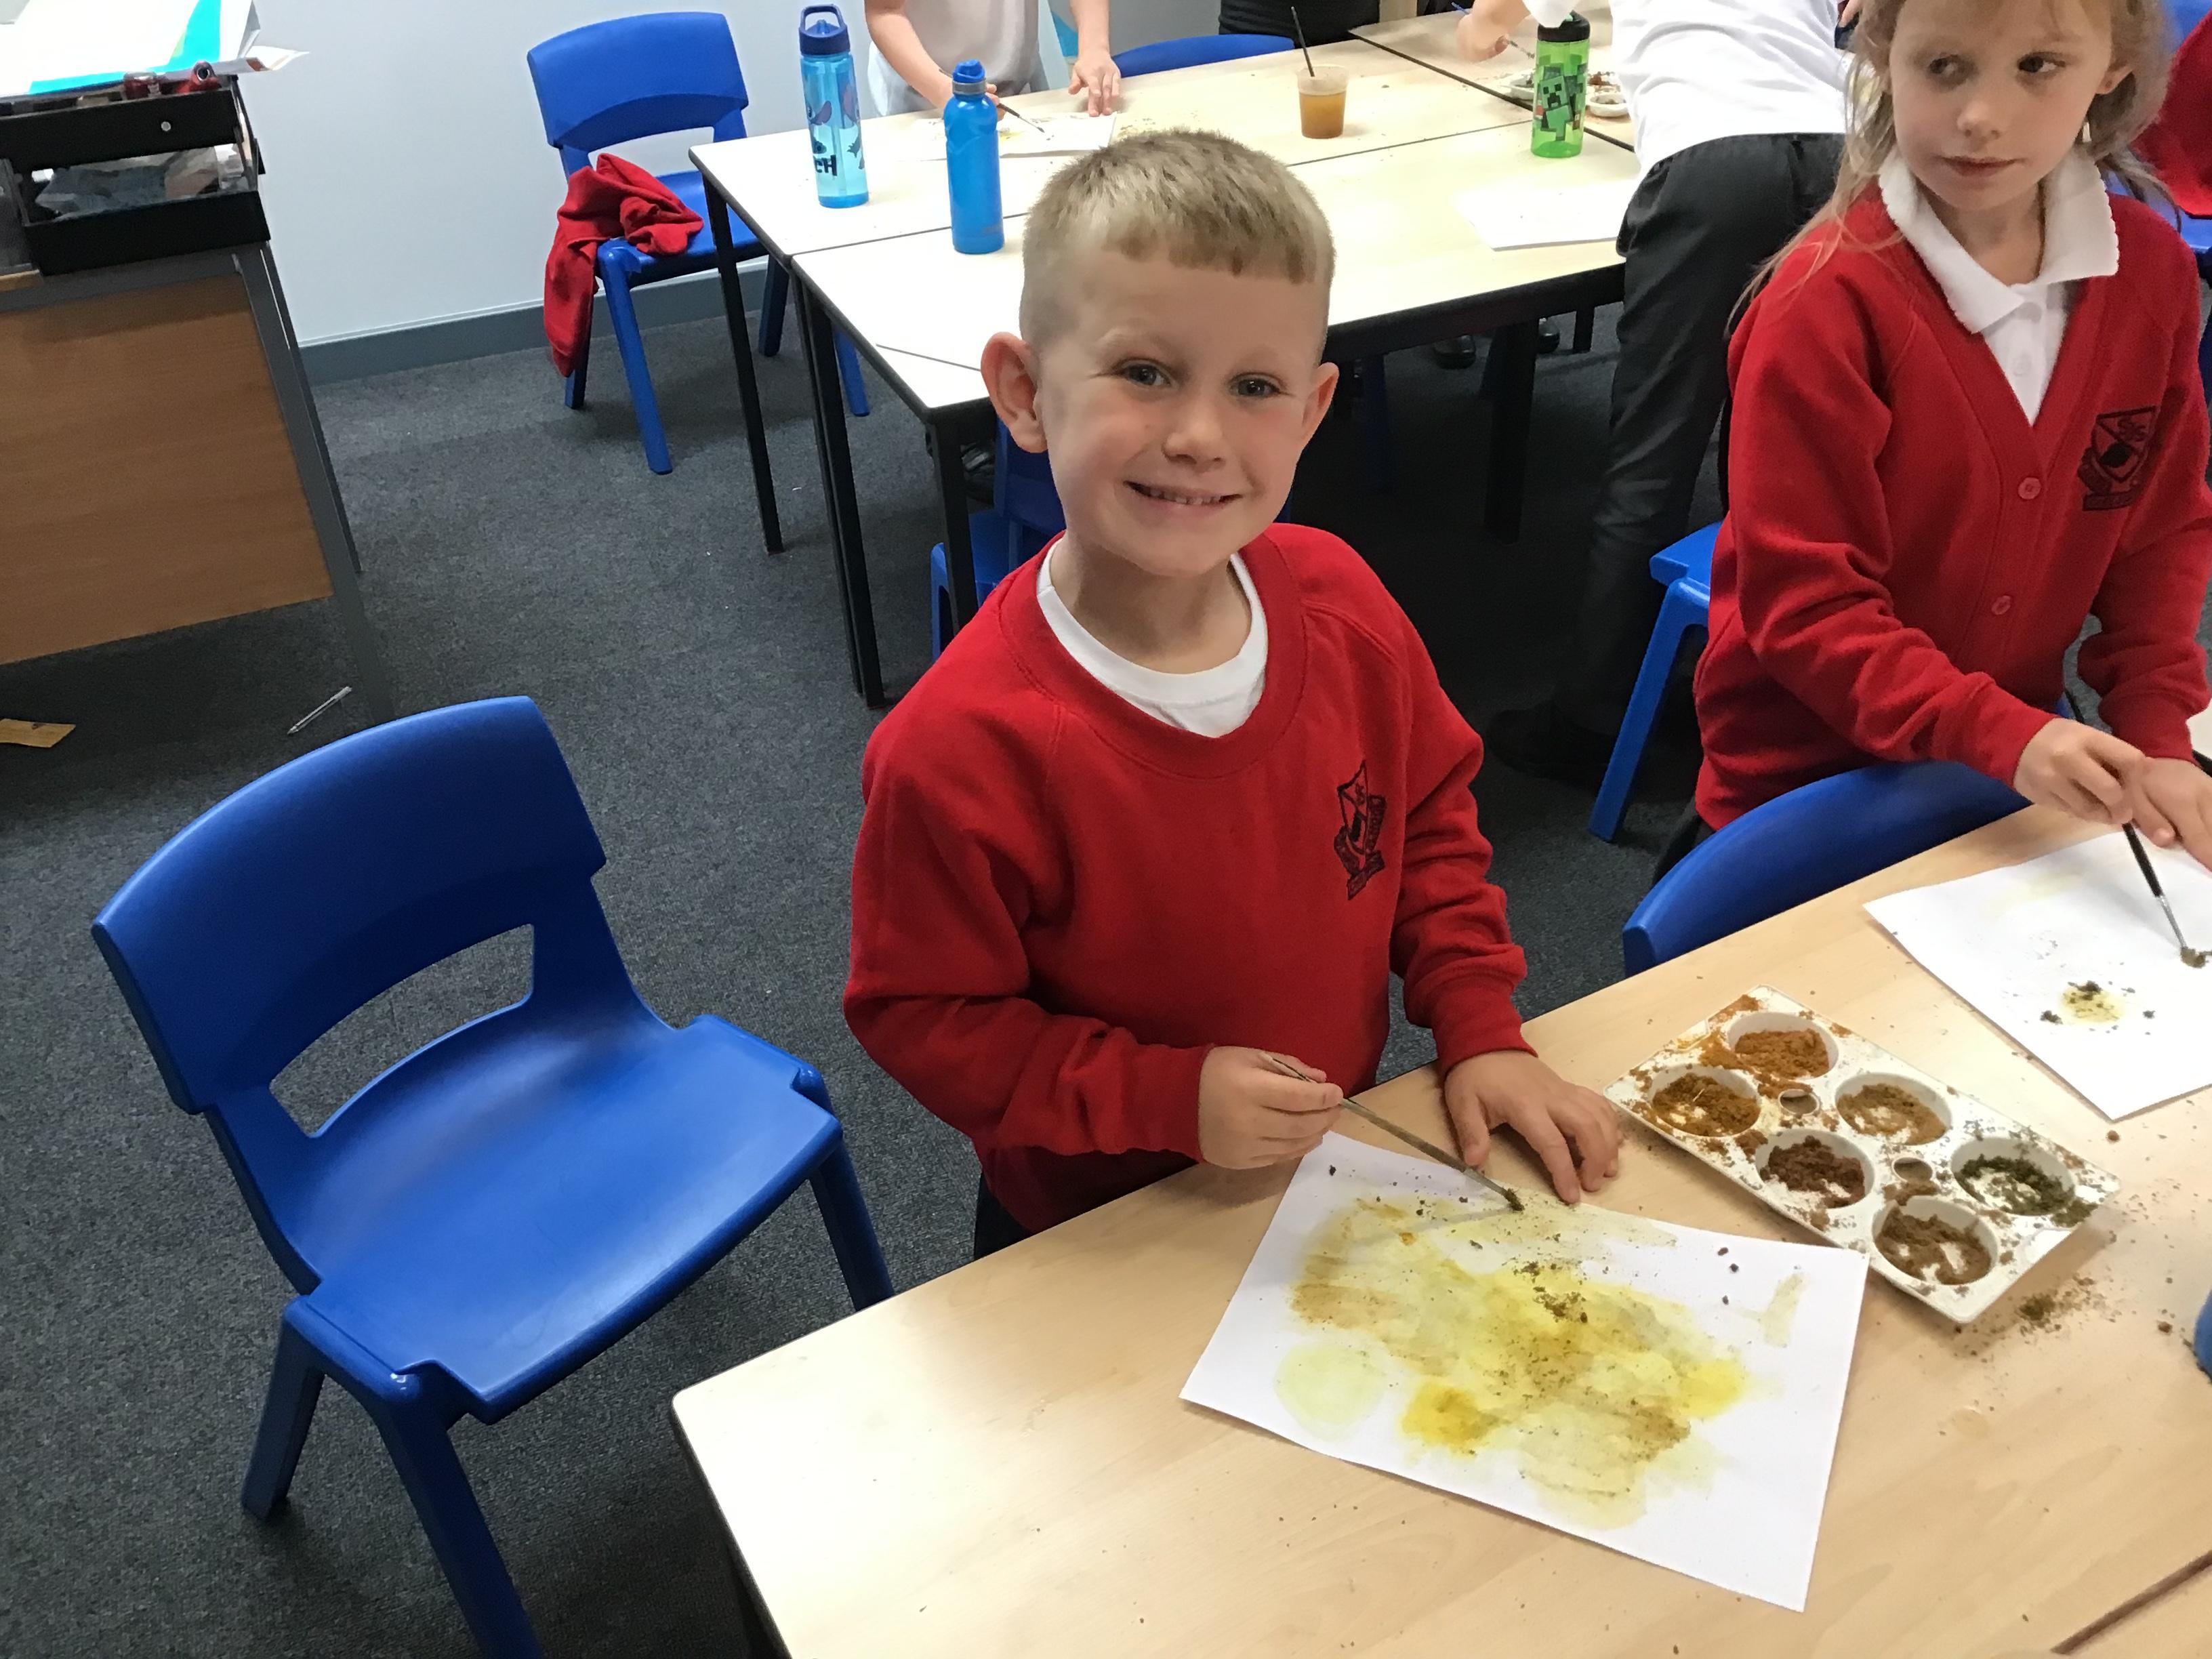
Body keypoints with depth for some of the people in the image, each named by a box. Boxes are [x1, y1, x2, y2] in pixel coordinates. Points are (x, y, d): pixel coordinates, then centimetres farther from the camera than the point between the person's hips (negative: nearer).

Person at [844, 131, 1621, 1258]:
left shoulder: (1340, 598, -16)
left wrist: (1481, 1031, -7)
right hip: (1094, 1233, -5)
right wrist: (1171, 1100, -27)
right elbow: (921, 1020, -21)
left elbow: (1431, 815, 1)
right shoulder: (962, 751, -33)